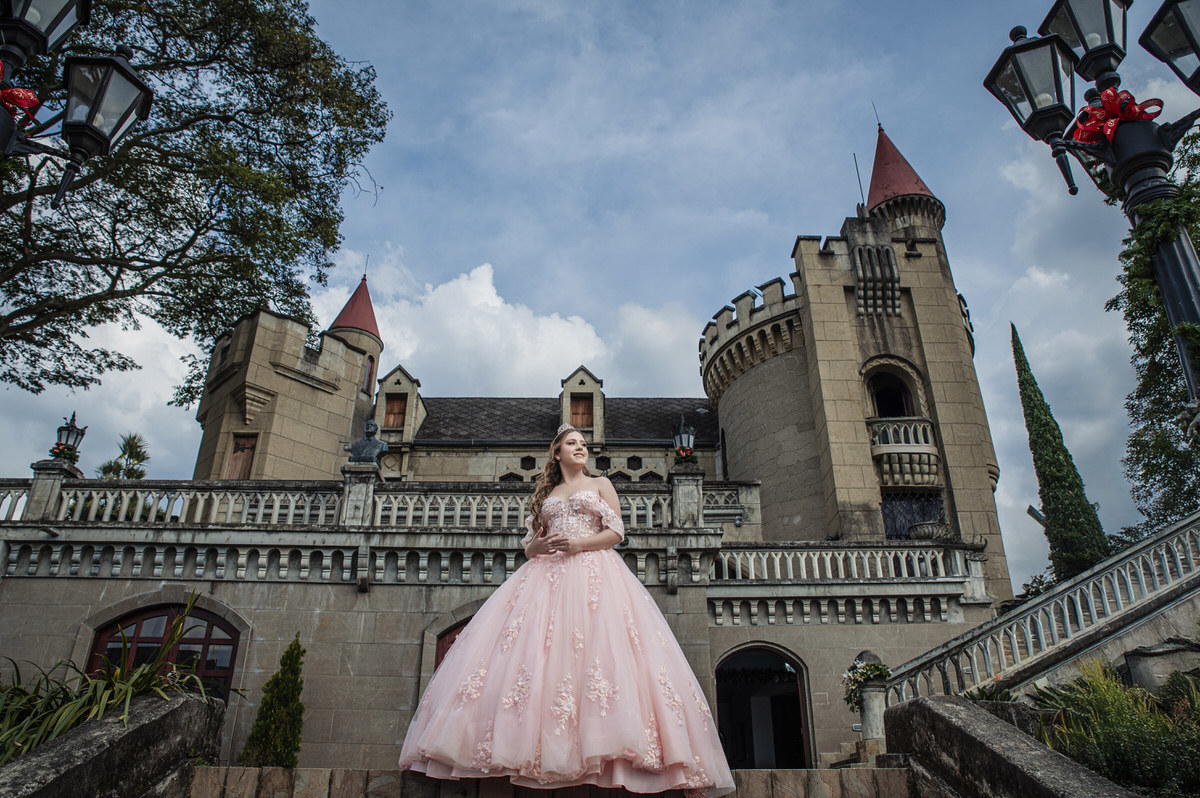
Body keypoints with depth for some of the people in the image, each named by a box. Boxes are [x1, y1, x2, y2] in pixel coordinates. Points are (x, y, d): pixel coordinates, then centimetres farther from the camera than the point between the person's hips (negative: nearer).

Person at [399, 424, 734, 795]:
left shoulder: (600, 484, 16)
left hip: (593, 572, -3)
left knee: (596, 641, -20)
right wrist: (540, 546, -6)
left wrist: (578, 544, -11)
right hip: (547, 574, 3)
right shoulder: (546, 494, 22)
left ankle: (599, 743, -20)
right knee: (534, 647, -13)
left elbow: (616, 532, 4)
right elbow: (529, 545, 18)